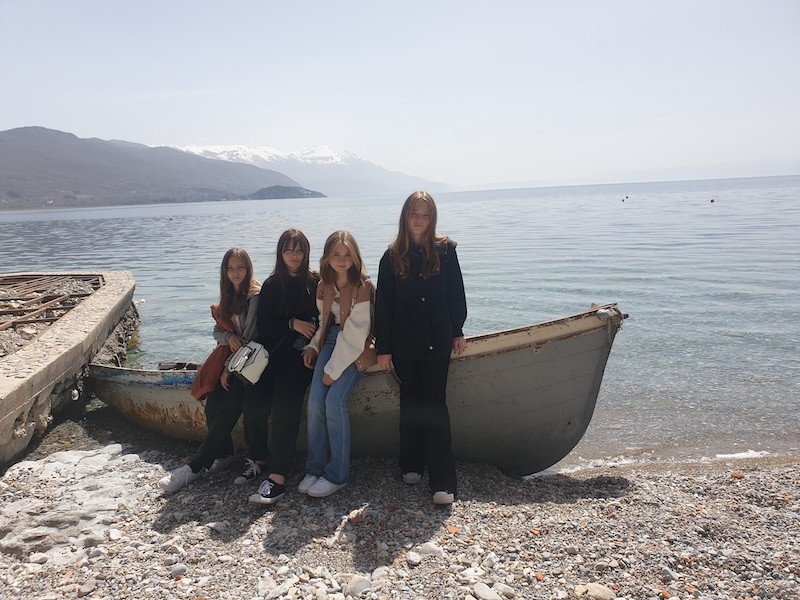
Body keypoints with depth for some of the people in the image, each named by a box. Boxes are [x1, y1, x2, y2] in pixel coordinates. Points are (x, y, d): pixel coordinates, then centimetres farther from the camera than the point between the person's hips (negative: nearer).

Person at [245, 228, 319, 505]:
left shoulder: (316, 283, 5)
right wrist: (292, 324, -10)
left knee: (284, 406, -25)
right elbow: (264, 325, 5)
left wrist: (311, 344, -15)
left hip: (300, 353, -3)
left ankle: (278, 476, -25)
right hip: (272, 351, 3)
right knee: (254, 401, -20)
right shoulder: (271, 285, 14)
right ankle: (257, 459, 2)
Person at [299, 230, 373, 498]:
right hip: (332, 341, 5)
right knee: (315, 402, -12)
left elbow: (356, 332, -16)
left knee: (334, 401, -21)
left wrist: (334, 370, -16)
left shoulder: (363, 286, -13)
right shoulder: (323, 285, 6)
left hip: (355, 348, -5)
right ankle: (315, 468, 3)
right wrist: (313, 346, -1)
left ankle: (337, 474, -7)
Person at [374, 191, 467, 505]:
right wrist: (382, 347, -2)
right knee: (410, 404, 11)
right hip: (404, 344, 1)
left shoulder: (445, 250, 0)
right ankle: (411, 466, 26)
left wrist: (457, 332, 5)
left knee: (435, 405, -2)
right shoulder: (393, 257, 1)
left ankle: (443, 481, 0)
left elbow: (456, 293, 5)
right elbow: (382, 304, 0)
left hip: (437, 341, -1)